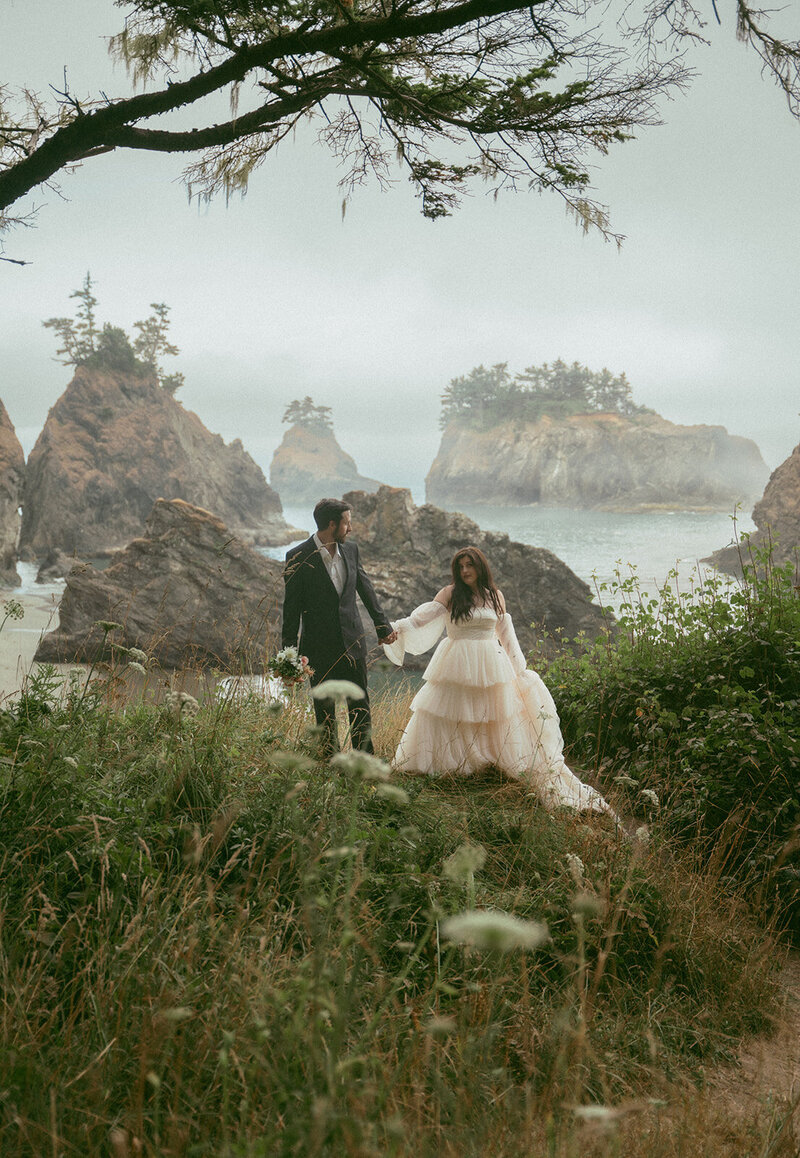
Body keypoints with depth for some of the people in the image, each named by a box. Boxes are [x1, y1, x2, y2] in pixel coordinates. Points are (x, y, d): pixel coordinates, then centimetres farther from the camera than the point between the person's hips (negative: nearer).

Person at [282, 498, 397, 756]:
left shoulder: (350, 550, 4)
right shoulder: (298, 557, -11)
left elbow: (366, 590, 15)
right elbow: (291, 607, -7)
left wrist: (383, 626, 20)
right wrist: (289, 650, -8)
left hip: (353, 643, 4)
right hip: (319, 646, -4)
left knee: (360, 705, 10)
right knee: (325, 710, 9)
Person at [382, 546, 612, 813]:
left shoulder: (495, 595, 7)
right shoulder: (450, 594, -3)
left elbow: (505, 632, 15)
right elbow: (425, 615, -15)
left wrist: (519, 665, 15)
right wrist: (398, 628, -31)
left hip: (490, 665, 2)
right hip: (457, 667, -2)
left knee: (496, 717, 6)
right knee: (445, 716, 0)